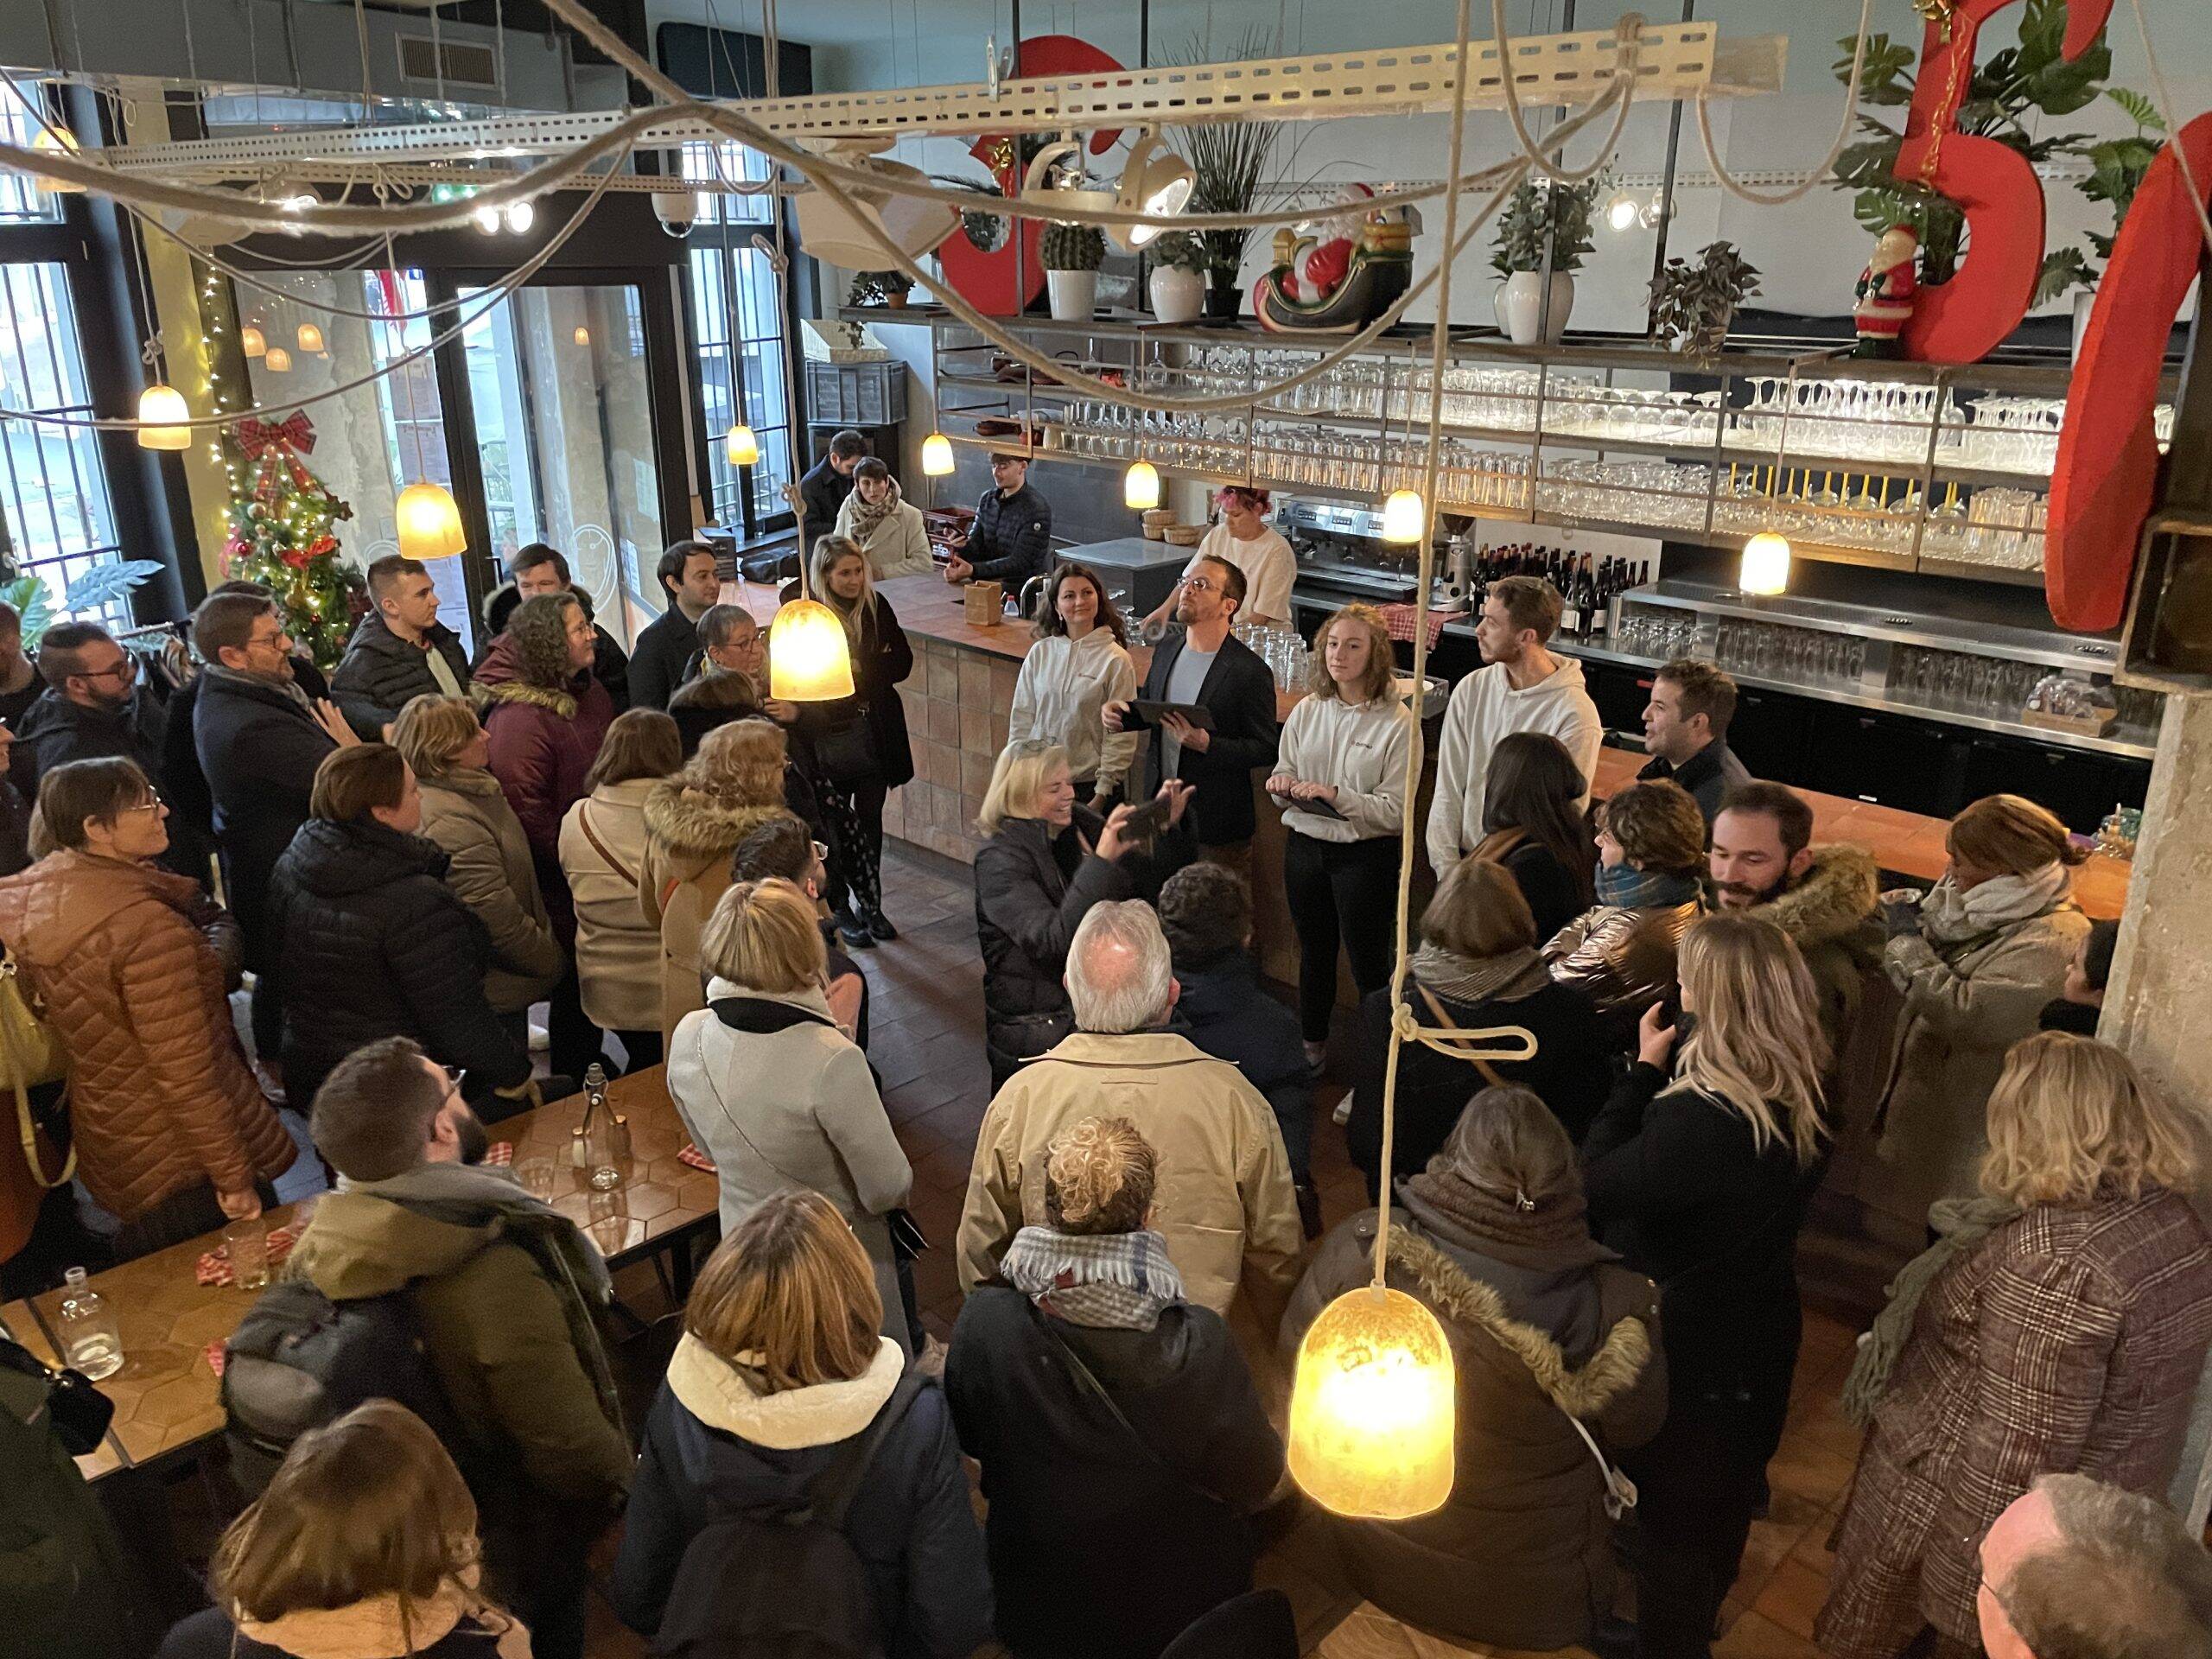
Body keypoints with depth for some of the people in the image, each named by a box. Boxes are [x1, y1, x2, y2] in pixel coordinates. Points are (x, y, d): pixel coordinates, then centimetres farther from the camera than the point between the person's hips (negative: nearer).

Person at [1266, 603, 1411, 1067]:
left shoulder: (1397, 722, -13)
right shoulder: (1307, 711, 2)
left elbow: (1397, 810, -17)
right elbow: (1283, 777, 9)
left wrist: (1338, 797, -28)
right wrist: (1283, 785, -14)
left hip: (1367, 855, -5)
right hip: (1305, 846, 5)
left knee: (1369, 963, 5)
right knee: (1314, 953, 21)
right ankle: (1312, 1043, 39)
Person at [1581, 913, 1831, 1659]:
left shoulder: (1697, 1121, -40)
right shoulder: (1806, 1094, -13)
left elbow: (1596, 1186, -26)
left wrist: (1645, 1068, -23)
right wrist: (1665, 1073, -13)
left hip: (1687, 1344, -8)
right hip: (1759, 1326, 8)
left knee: (1670, 1503, 17)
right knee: (1726, 1484, 33)